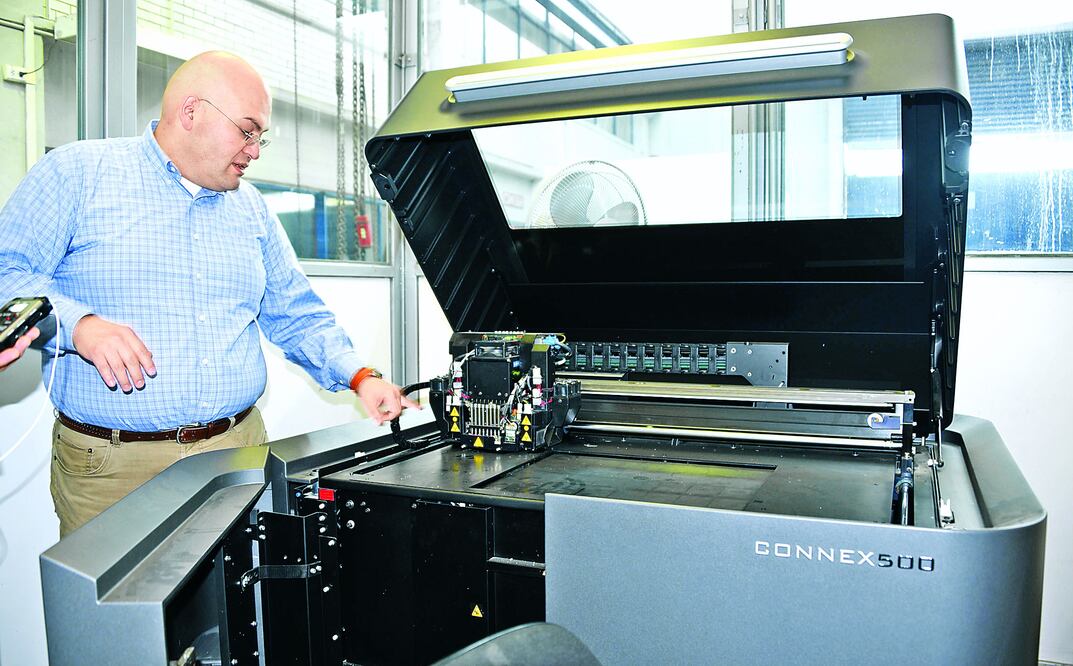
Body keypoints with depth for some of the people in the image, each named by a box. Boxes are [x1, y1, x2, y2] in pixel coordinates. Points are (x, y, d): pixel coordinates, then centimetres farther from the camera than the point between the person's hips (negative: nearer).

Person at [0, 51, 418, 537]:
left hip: (240, 449, 4)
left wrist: (359, 376, 2)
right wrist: (78, 324, -23)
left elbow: (296, 313, 15)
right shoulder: (78, 172, 1)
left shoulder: (251, 207, 15)